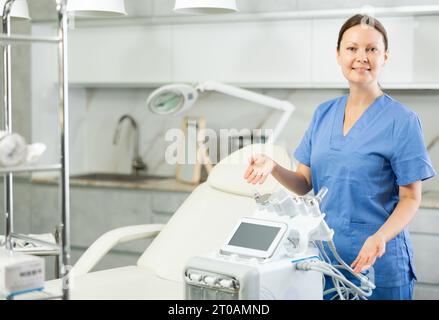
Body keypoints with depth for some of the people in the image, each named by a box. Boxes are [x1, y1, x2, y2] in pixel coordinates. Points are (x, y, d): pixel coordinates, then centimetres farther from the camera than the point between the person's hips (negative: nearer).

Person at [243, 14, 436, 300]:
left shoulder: (402, 120, -9)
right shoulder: (324, 114, 7)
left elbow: (410, 198, -8)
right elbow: (305, 183, 7)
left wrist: (380, 237, -25)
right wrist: (272, 167, -13)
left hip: (377, 262, -4)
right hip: (324, 254, 5)